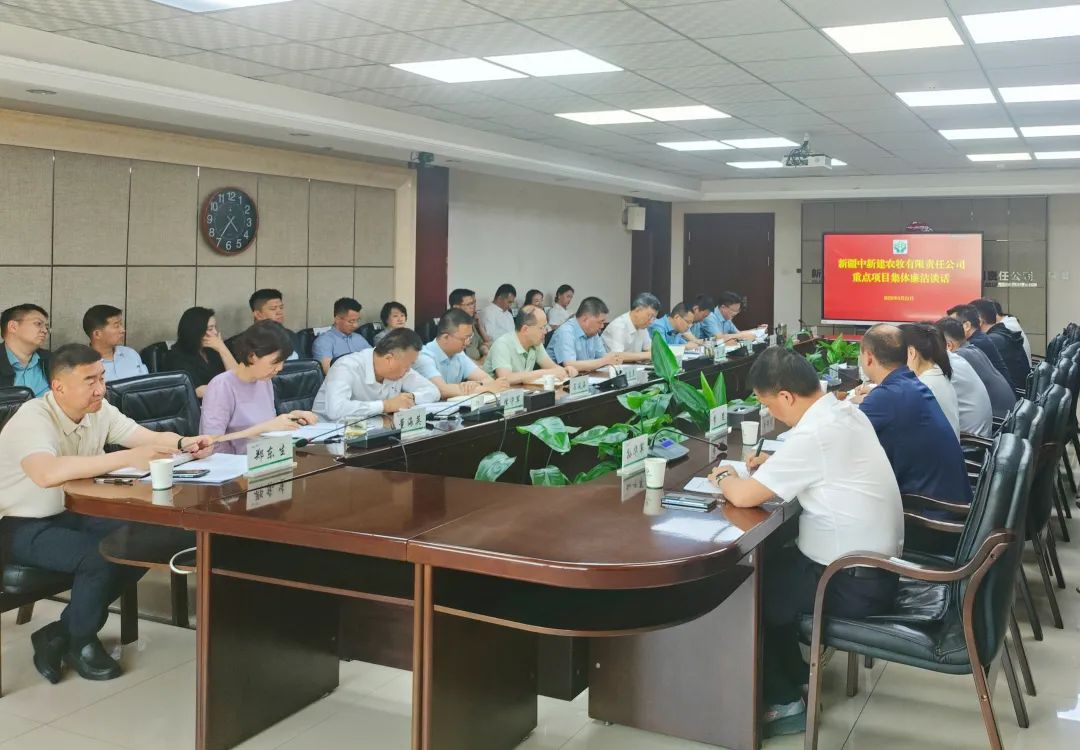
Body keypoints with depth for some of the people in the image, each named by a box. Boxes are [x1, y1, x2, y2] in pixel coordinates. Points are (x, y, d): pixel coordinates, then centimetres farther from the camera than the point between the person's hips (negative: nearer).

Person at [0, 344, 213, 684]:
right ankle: (80, 643, -1)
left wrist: (183, 443, -26)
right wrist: (127, 458, -48)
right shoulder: (32, 419, -26)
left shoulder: (100, 410, -3)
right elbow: (48, 474, -45)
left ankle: (60, 633, 0)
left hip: (73, 514, 8)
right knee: (100, 556, -30)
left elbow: (151, 438, -2)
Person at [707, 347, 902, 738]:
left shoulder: (813, 434, -26)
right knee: (769, 562, 23)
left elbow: (743, 496, -23)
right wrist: (775, 463, 9)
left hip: (854, 583, -9)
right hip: (876, 565, 9)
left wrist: (724, 475, -3)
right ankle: (792, 673, 32)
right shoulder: (846, 412, 2)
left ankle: (783, 702, 15)